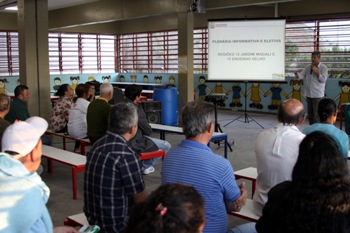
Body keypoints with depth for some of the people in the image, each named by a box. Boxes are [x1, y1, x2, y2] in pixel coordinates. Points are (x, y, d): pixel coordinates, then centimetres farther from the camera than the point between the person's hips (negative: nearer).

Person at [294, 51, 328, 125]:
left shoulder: (323, 68, -4)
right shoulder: (308, 67, 10)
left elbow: (323, 79, -12)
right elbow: (302, 75, -1)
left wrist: (316, 71, -17)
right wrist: (298, 75, -24)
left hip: (318, 95, -5)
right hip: (309, 94, 5)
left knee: (316, 115, -6)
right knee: (310, 114, 13)